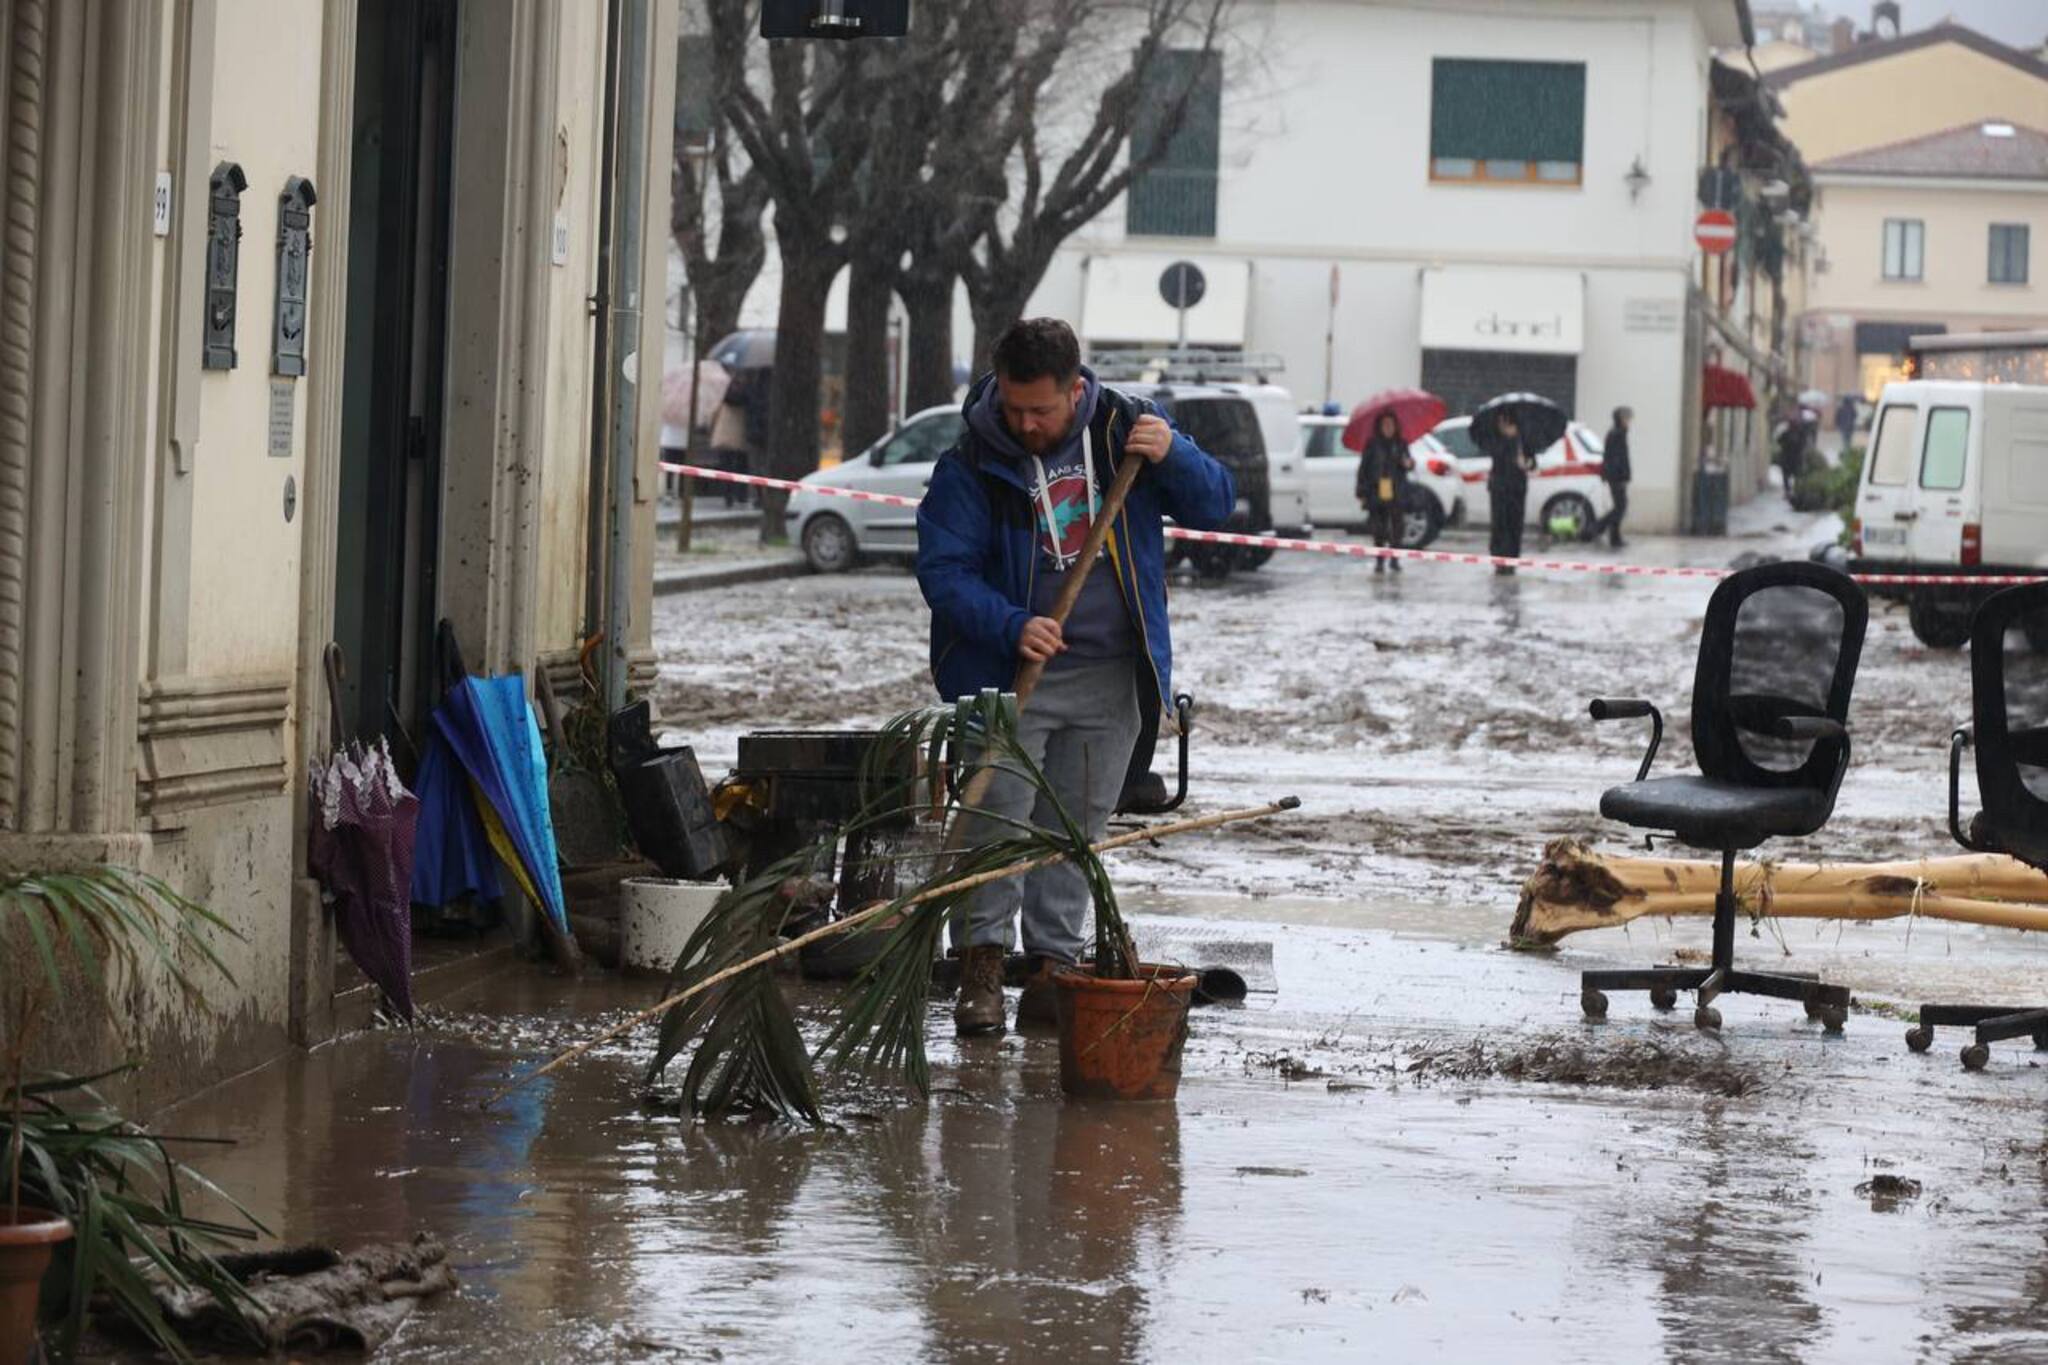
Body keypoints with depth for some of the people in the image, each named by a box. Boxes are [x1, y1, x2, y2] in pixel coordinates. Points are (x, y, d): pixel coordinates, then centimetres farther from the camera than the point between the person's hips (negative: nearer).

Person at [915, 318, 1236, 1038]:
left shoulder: (1125, 430, 1)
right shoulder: (971, 465, -8)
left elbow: (1215, 506, 5)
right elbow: (943, 569, -10)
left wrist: (1174, 457, -16)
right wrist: (1012, 626, -25)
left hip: (1110, 680, 3)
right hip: (1010, 677, -3)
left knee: (1076, 828, 7)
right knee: (999, 817, -10)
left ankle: (1052, 966, 13)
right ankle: (982, 964, 0)